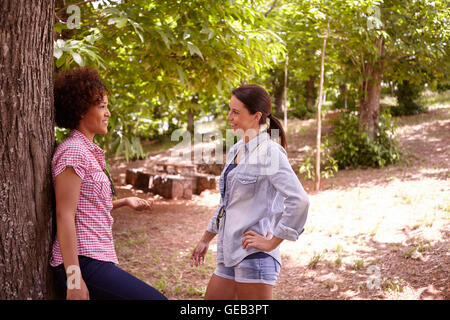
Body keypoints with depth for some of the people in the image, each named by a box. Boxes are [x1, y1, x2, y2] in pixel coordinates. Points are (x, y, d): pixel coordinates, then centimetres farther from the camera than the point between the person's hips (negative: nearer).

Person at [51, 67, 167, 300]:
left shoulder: (88, 151, 18)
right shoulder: (73, 151, -12)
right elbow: (64, 215, -18)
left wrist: (124, 202, 17)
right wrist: (74, 278, -22)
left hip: (95, 260, 10)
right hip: (83, 263, -10)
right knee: (156, 299, -15)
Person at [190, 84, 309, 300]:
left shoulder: (269, 152, -13)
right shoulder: (235, 151, 13)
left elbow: (299, 201, -24)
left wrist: (273, 242, -17)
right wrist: (206, 238, 28)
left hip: (254, 256, -8)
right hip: (230, 256, 9)